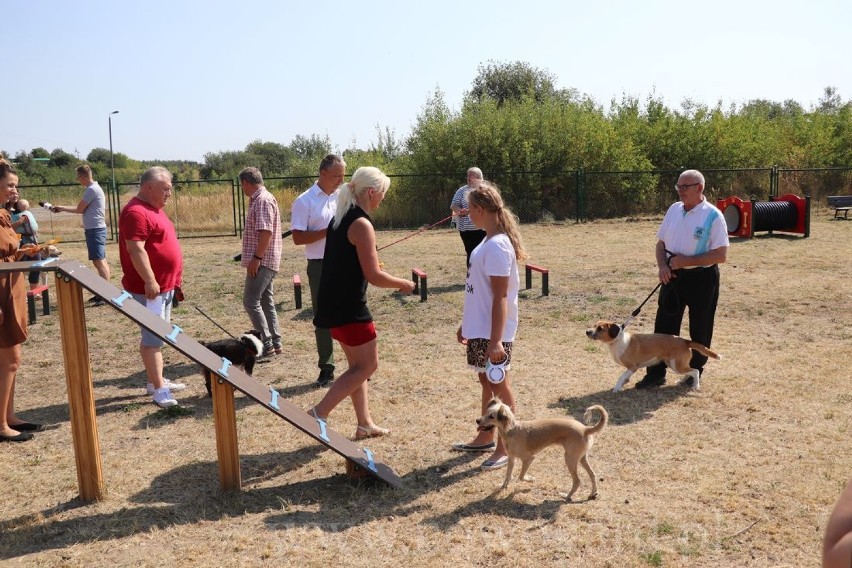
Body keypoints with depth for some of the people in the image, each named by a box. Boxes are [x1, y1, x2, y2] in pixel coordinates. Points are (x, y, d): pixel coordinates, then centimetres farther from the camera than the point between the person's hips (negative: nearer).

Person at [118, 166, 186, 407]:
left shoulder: (154, 208, 16)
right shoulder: (136, 212, -17)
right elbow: (135, 249, -24)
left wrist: (174, 281, 25)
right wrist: (149, 280, -28)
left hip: (165, 286, 10)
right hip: (149, 288, -10)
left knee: (158, 336, 16)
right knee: (153, 338, -8)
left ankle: (156, 381, 25)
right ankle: (158, 389, -5)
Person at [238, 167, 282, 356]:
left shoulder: (263, 200, -15)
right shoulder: (259, 199, 18)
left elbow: (266, 231, -23)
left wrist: (256, 257, -23)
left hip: (262, 261, -11)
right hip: (265, 261, 11)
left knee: (250, 301, -9)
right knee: (266, 301, 12)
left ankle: (266, 343, -6)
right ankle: (275, 343, 16)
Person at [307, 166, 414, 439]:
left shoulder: (339, 218, 11)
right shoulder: (362, 224, -17)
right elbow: (374, 276, -20)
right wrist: (403, 283, -3)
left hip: (334, 303, 9)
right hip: (348, 307, -9)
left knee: (358, 365, 18)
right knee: (368, 365, 3)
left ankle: (364, 424, 25)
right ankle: (319, 413, 1)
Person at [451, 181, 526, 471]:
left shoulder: (497, 246, -20)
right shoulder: (488, 241, 9)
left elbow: (500, 297, -22)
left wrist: (496, 340, -23)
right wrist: (466, 324, 21)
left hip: (493, 333, -9)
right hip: (479, 329, 9)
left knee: (499, 385, 2)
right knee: (486, 382, 19)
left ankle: (506, 447, 15)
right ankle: (485, 437, 33)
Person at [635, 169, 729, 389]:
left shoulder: (713, 216, -12)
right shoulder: (673, 210, 5)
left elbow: (721, 255, -16)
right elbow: (661, 243, 12)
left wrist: (686, 261, -20)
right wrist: (662, 266, -6)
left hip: (701, 278, -5)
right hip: (673, 276, 5)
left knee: (700, 329, 9)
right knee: (664, 325, 5)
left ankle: (695, 371, 25)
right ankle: (656, 373, 12)